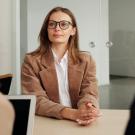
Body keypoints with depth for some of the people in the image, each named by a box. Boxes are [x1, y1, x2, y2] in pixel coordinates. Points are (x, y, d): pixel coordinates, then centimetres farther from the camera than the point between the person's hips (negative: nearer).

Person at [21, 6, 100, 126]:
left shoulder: (86, 61, 8)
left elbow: (89, 93, -2)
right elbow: (37, 100, -12)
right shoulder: (31, 61, -2)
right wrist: (73, 113, -27)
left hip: (78, 124, 2)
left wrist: (87, 109, -27)